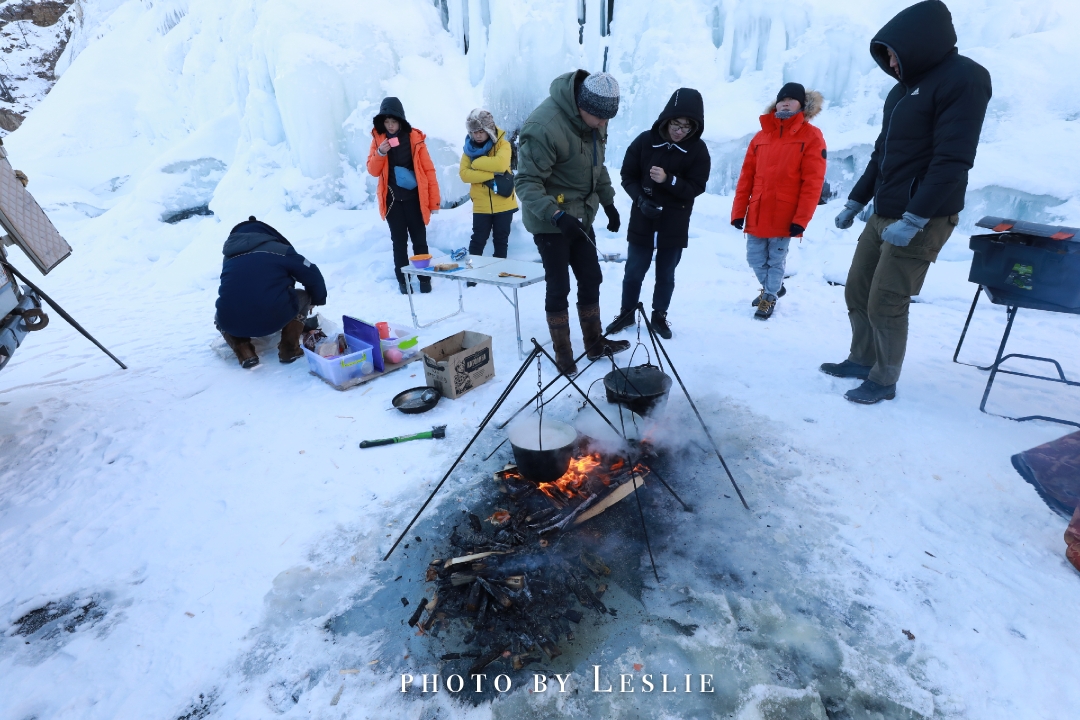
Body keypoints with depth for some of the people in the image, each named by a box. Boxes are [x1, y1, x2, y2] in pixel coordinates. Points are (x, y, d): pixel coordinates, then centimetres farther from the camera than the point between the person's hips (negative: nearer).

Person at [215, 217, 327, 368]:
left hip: (233, 324, 4)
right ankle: (289, 349, 11)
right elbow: (312, 276, 10)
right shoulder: (279, 249, 10)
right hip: (274, 319, -3)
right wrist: (317, 300, 31)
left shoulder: (229, 257, 23)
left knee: (221, 317, 40)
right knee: (304, 297, 24)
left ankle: (244, 352, 12)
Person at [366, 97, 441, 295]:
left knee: (419, 240, 3)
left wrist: (434, 200, -9)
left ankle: (425, 278, 14)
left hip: (414, 198, -2)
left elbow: (428, 169, -4)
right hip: (392, 199, 2)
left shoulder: (414, 137, -3)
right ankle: (402, 280, 16)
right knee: (399, 241, 8)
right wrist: (380, 153, -18)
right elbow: (372, 170, 2)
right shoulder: (378, 138, 3)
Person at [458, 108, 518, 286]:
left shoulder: (502, 144, -6)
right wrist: (490, 174, -20)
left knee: (501, 239, 10)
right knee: (478, 239, 5)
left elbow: (501, 164, -26)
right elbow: (464, 174, -10)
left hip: (503, 203, -1)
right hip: (481, 205, 1)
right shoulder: (469, 147, 3)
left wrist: (476, 162, -17)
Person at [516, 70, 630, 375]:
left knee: (591, 280, 13)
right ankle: (562, 354, 17)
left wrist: (608, 202, 11)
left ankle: (595, 343, 29)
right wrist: (556, 215, -37)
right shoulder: (545, 127, -27)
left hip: (580, 217, 8)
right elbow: (527, 182, -26)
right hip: (550, 221, -8)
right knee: (559, 288, 0)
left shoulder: (593, 119, 0)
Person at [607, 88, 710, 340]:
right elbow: (628, 176, -2)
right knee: (633, 272, 10)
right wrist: (641, 199, -19)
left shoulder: (698, 149, -6)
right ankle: (627, 312, 29)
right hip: (642, 222, 0)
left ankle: (659, 316, 30)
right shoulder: (645, 141, -7)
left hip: (675, 227, 0)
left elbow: (696, 187, -9)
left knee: (666, 275, 12)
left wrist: (668, 180, -25)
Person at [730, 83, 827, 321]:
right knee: (755, 257, 12)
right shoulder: (761, 136, 11)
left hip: (784, 215, -4)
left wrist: (801, 218, -15)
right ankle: (773, 287, 37)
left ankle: (769, 297, 23)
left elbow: (813, 182, -8)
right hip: (757, 214, 5)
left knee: (776, 259, 4)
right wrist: (738, 210, 2)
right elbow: (746, 176, 8)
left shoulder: (811, 136, -2)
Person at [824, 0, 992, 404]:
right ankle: (862, 360, 28)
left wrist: (913, 220, -25)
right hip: (882, 215, 9)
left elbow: (952, 161, -20)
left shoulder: (963, 80, -12)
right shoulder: (905, 87, 16)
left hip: (922, 219, -9)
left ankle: (883, 381, 11)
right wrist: (854, 203, 18)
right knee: (857, 291, 11)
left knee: (886, 304, -6)